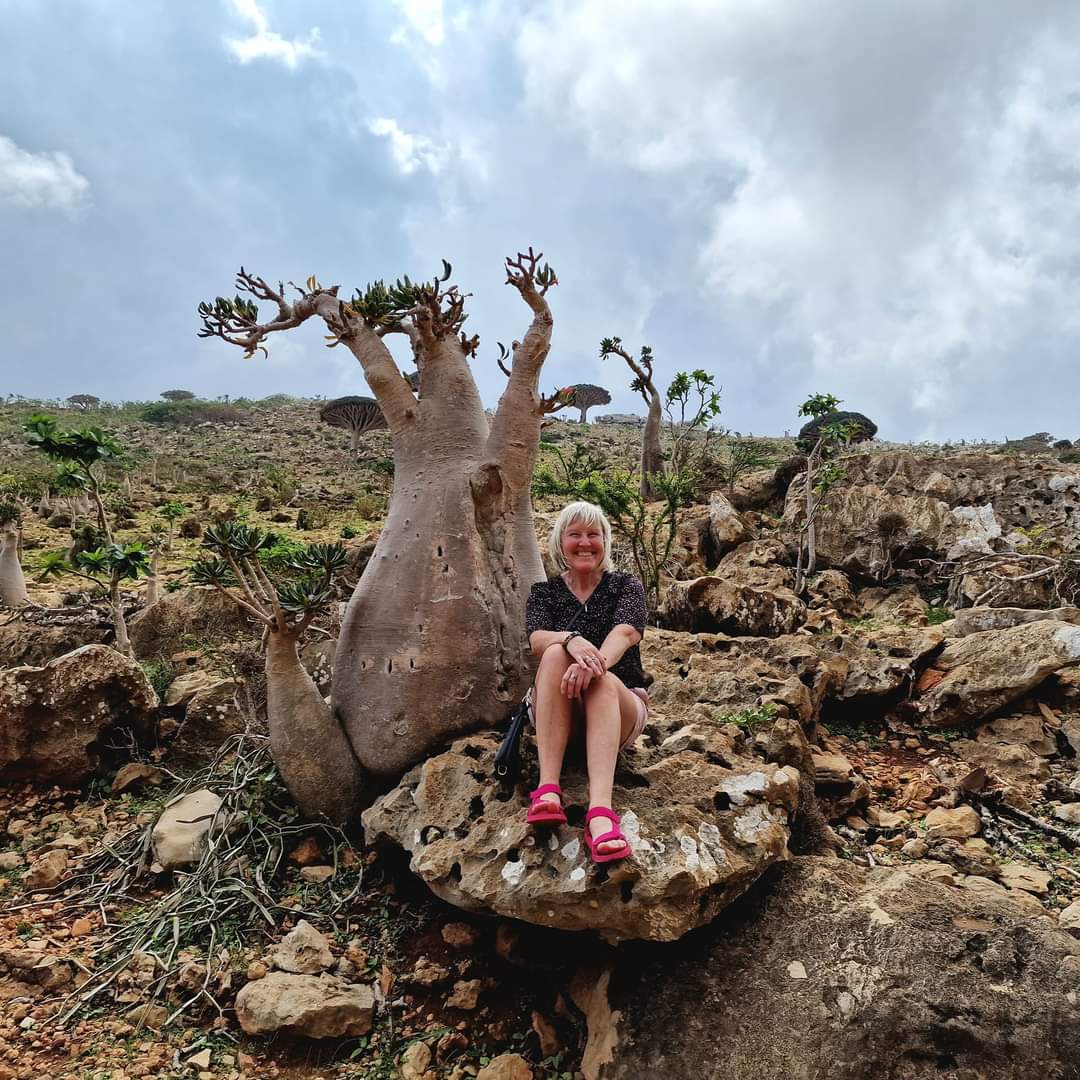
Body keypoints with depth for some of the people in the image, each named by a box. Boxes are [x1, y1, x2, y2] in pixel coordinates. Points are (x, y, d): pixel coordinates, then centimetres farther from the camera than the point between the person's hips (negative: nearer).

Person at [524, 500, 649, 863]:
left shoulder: (626, 585, 6)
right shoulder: (544, 592, 9)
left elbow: (626, 632, -16)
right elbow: (537, 639, -12)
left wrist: (595, 663, -39)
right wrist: (571, 639, -37)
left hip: (621, 702, -1)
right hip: (556, 711, 1)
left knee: (603, 682, -36)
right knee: (556, 655, -30)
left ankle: (600, 813, -55)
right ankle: (548, 789, -41)